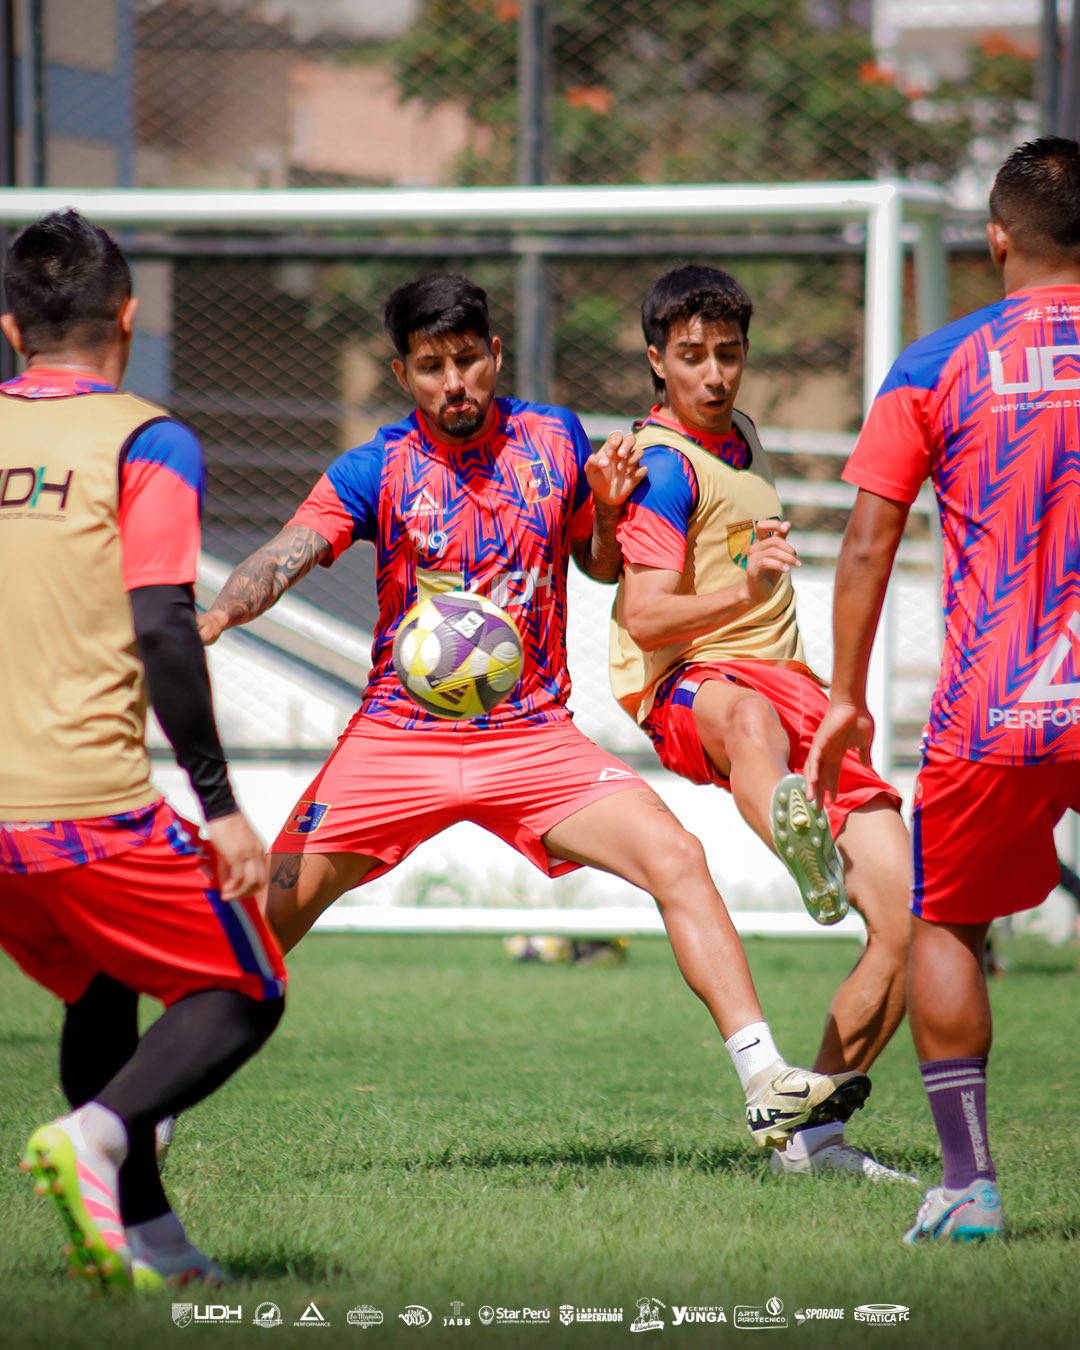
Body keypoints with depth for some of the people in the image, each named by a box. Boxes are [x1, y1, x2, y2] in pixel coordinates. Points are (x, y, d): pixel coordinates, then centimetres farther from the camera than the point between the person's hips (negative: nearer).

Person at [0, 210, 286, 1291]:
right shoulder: (142, 442, -5)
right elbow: (162, 633, -14)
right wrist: (219, 805, -10)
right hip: (88, 800, -6)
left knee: (101, 991, 26)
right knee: (245, 995, 8)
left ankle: (140, 1228, 18)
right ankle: (95, 1136, -17)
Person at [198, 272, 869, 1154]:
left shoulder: (556, 442, 4)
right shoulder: (376, 470, -5)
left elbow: (602, 567, 18)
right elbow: (284, 558, -18)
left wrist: (608, 510, -5)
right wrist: (215, 616, -39)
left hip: (535, 736, 2)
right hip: (398, 735, -1)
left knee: (677, 859, -16)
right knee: (270, 912, -7)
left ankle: (767, 1088, -14)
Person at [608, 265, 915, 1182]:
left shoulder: (738, 434, 18)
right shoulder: (664, 463, -8)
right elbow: (644, 617, -20)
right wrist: (744, 590, -33)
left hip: (797, 691, 8)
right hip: (695, 686, -8)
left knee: (910, 928, -6)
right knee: (751, 716, -47)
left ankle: (812, 1135, 1)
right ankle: (802, 847, -85)